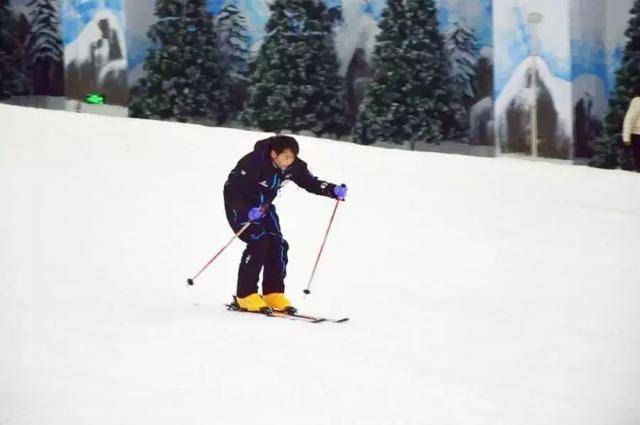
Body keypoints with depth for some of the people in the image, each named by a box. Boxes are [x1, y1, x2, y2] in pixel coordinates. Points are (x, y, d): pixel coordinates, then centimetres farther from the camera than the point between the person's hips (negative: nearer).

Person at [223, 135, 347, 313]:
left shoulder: (293, 166, -12)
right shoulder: (254, 162, -30)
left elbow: (311, 183, -4)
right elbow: (232, 187, -29)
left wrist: (334, 190, -21)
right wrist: (248, 211, -40)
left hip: (263, 206, 7)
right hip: (239, 204, -7)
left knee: (278, 245, -6)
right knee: (258, 242, -21)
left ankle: (274, 294, 4)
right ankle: (246, 296, -15)